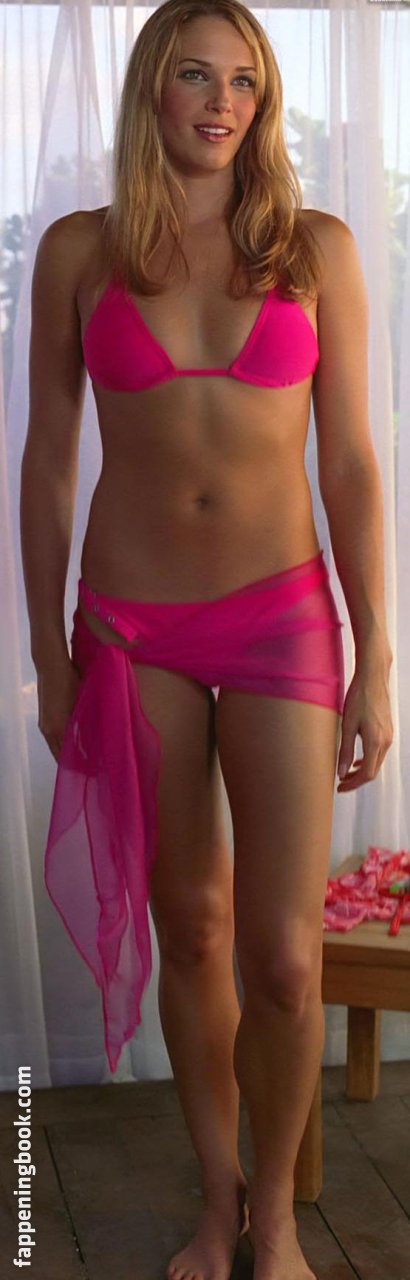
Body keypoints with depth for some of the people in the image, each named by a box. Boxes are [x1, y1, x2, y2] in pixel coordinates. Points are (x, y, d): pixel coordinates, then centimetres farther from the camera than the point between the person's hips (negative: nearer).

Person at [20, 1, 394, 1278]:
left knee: (285, 959, -4)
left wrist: (375, 665, -2)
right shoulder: (80, 250, 2)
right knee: (190, 930, 11)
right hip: (132, 629, 1)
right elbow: (47, 459, 6)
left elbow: (350, 462, 1)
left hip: (281, 619, -1)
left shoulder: (317, 246, 1)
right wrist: (49, 653, 4)